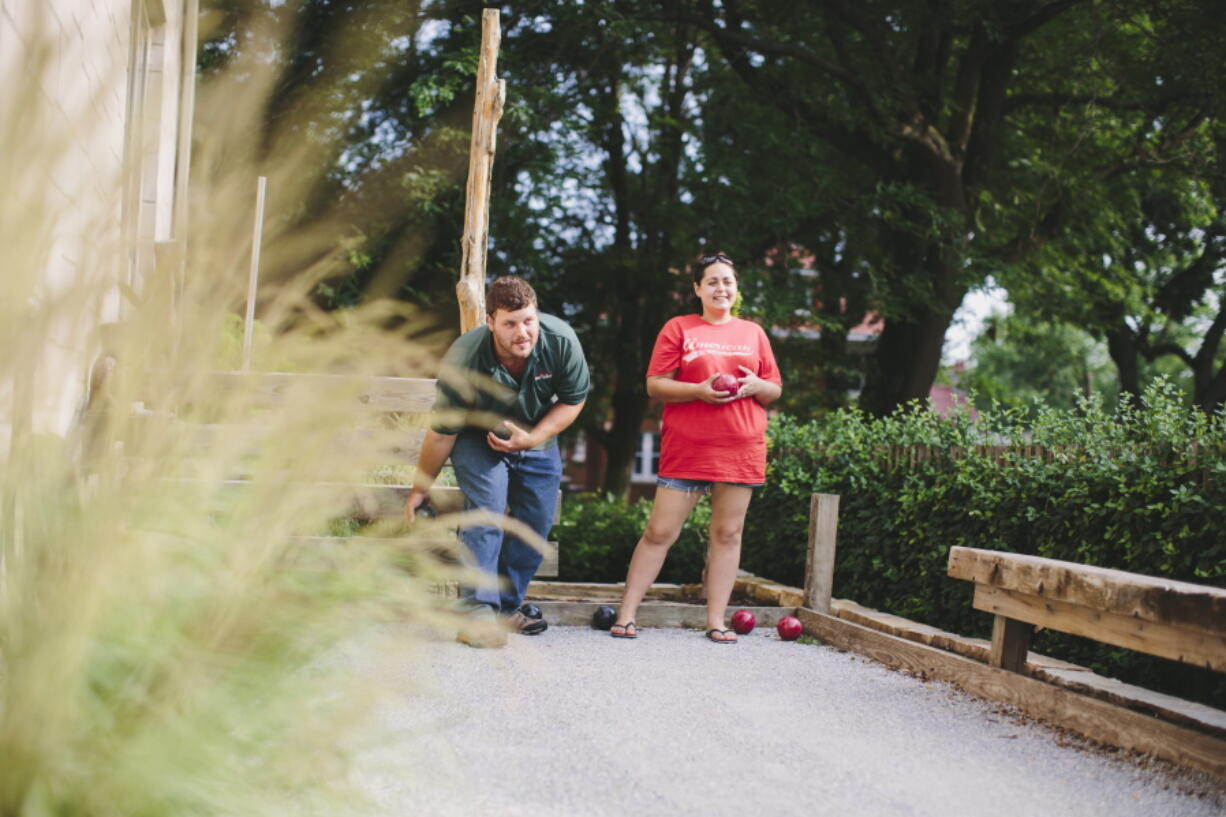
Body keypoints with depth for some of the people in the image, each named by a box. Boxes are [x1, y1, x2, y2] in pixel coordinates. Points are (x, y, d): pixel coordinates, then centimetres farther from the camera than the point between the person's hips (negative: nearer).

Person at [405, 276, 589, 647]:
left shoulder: (561, 341, -28)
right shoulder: (463, 361, -34)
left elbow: (573, 400, -10)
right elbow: (441, 433, -21)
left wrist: (533, 438, -24)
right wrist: (420, 488, -10)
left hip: (537, 439, 4)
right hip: (478, 439, -3)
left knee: (536, 522, 0)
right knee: (487, 507, -23)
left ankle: (506, 607, 14)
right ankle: (477, 610, -23)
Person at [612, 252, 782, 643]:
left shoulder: (753, 333, 15)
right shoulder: (678, 329, 6)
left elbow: (775, 391, 18)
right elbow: (655, 385, 0)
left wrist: (756, 386, -5)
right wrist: (699, 391, -15)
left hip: (741, 449, 3)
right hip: (686, 449, -3)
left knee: (727, 533, 3)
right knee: (659, 532, -4)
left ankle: (716, 622, 9)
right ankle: (625, 616, 2)